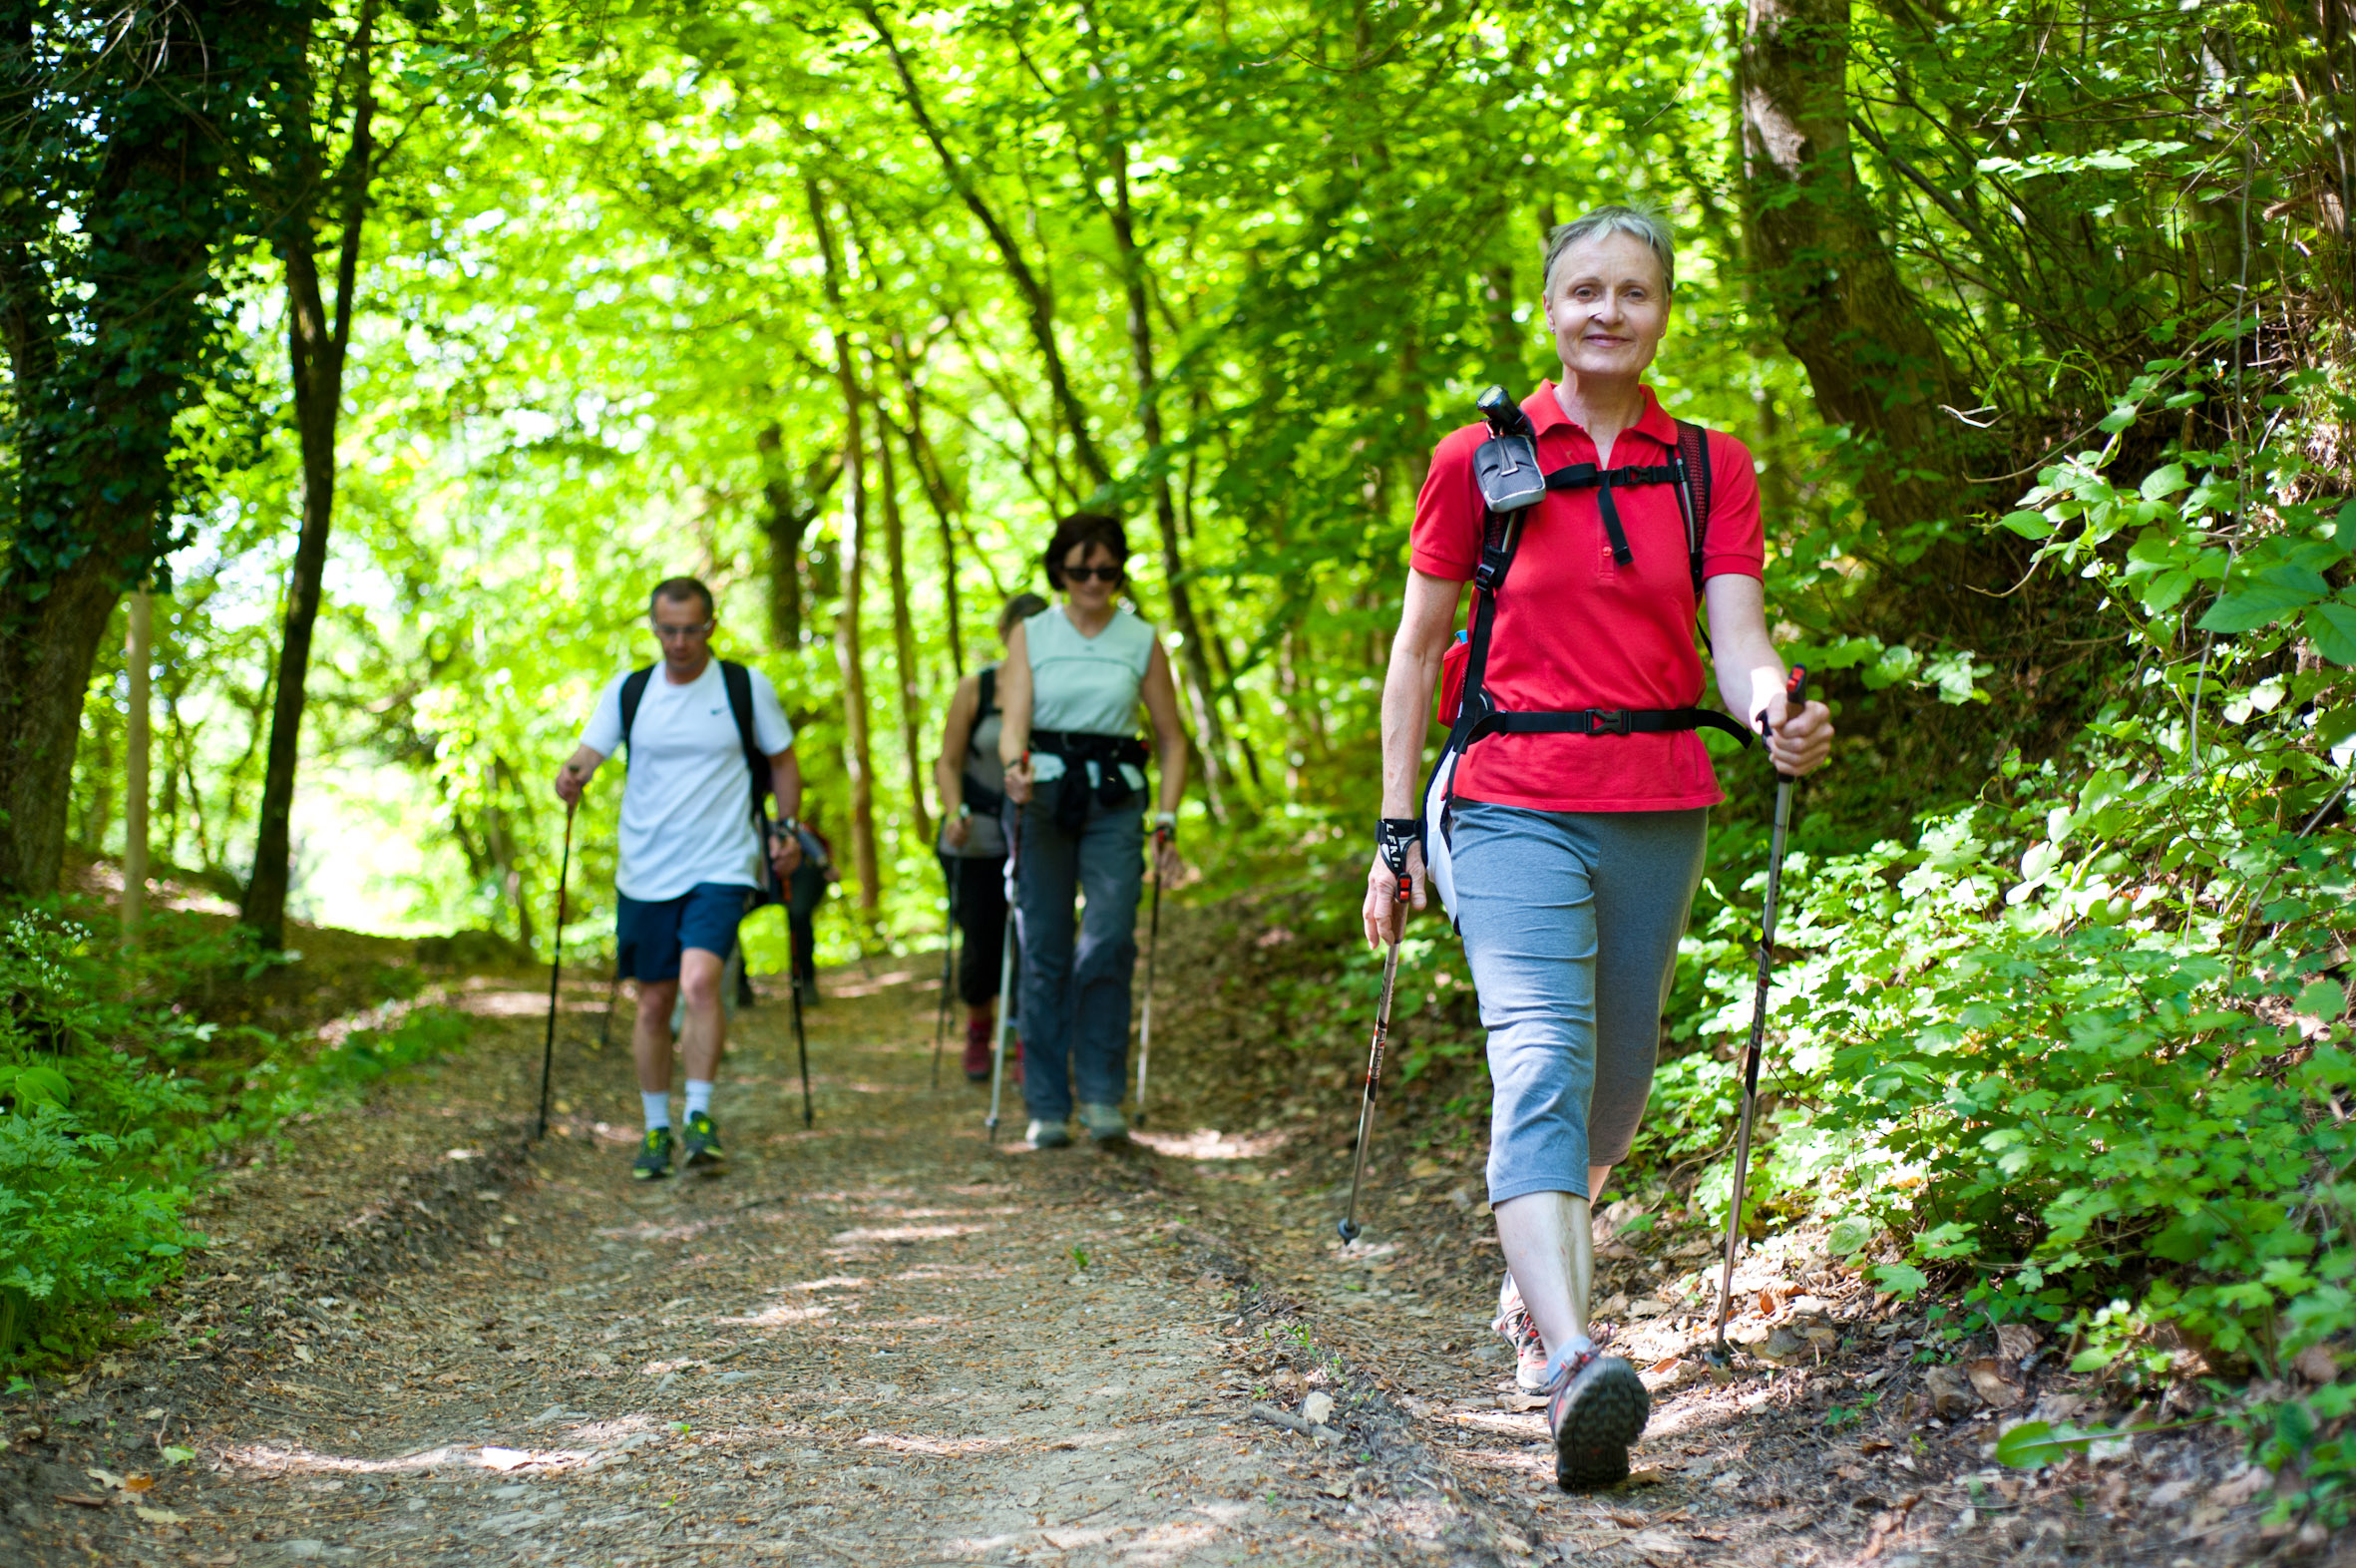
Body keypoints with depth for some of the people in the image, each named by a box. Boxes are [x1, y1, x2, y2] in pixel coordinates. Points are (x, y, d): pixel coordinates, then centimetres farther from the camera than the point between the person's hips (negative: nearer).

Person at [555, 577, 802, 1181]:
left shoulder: (747, 688, 2)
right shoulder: (627, 691, 5)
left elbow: (782, 760, 13)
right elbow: (589, 751, -3)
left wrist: (787, 826, 3)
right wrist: (572, 774, -25)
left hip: (721, 867, -2)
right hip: (645, 873, 3)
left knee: (700, 981, -22)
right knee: (653, 1003, 7)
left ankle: (700, 1116, -13)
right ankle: (656, 1130, 20)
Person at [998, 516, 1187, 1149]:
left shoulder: (1143, 641, 8)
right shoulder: (1031, 635, 8)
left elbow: (1171, 739, 11)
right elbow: (1014, 718, -4)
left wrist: (1167, 822, 0)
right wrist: (1015, 764, -26)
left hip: (1115, 801, 0)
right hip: (1040, 796, 0)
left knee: (1108, 942, -17)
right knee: (1043, 951, -1)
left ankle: (1101, 1095, -10)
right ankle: (1047, 1107, 6)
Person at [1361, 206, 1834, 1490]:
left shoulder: (1711, 469, 8)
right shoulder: (1481, 459, 3)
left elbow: (1738, 639, -2)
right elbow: (1418, 645, 6)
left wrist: (1778, 717, -25)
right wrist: (1397, 829, 3)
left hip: (1660, 812, 3)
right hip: (1517, 806, -3)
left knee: (1616, 1083, 13)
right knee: (1541, 1059, -21)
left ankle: (1534, 1276, 40)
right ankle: (1570, 1370, -32)